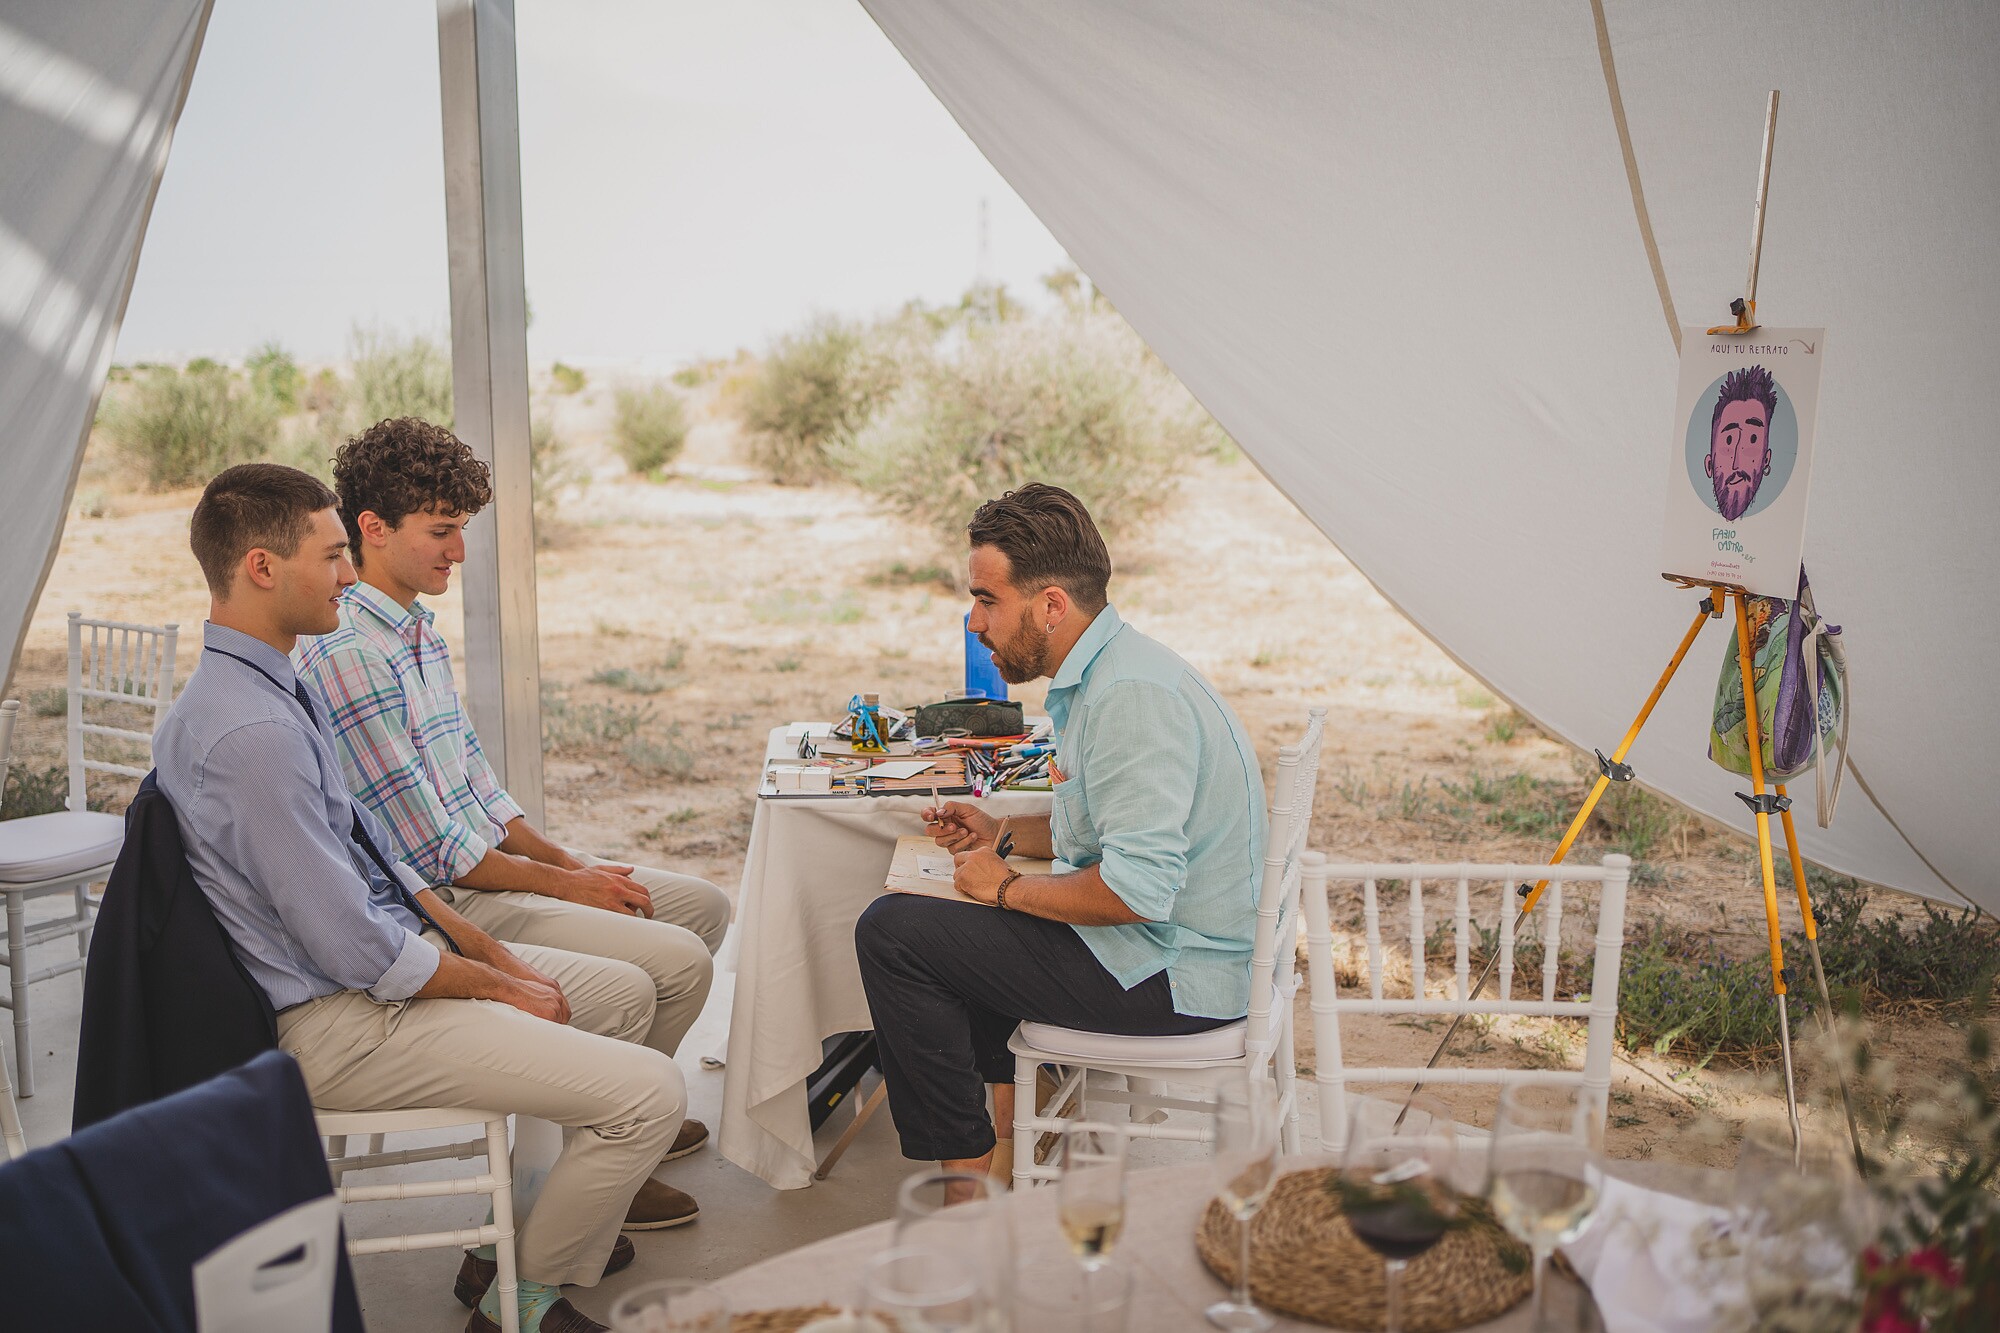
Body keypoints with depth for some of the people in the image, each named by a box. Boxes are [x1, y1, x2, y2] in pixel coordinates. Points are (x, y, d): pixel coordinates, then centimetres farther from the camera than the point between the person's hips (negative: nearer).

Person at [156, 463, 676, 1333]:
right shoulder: (250, 731, -26)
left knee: (627, 992, 19)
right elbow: (353, 948, -25)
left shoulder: (279, 686, 7)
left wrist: (490, 951, 8)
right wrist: (497, 986, -10)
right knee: (650, 1092, -15)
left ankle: (566, 1221, 31)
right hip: (340, 1022, -10)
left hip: (391, 950, 10)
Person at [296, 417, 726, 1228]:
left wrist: (570, 860, 4)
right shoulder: (348, 657, -21)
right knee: (676, 963, -18)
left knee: (702, 905, 11)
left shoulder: (417, 631, 11)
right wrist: (562, 883, -11)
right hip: (440, 908, -10)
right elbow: (432, 853, -21)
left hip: (484, 867, 10)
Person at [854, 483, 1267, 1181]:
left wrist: (1009, 887, -14)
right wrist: (1002, 833, 11)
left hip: (1171, 976, -11)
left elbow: (1138, 890, -29)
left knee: (891, 930, -11)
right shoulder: (1102, 672, 9)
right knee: (956, 921, 29)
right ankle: (1010, 1114, 29)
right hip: (1165, 944, 11)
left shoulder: (1131, 695, -24)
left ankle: (967, 1165, -1)